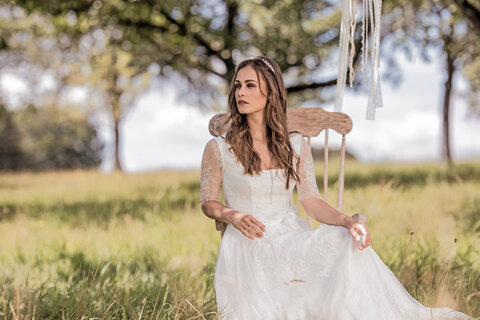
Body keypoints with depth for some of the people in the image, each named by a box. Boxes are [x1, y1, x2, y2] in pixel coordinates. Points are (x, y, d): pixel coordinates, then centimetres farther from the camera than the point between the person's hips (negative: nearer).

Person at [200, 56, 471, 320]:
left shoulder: (295, 145, 7)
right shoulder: (219, 148, -1)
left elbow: (312, 201, 3)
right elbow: (208, 203, 7)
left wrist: (347, 220, -17)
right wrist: (232, 215, -16)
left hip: (293, 238, 2)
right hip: (247, 243, -1)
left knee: (349, 241, -29)